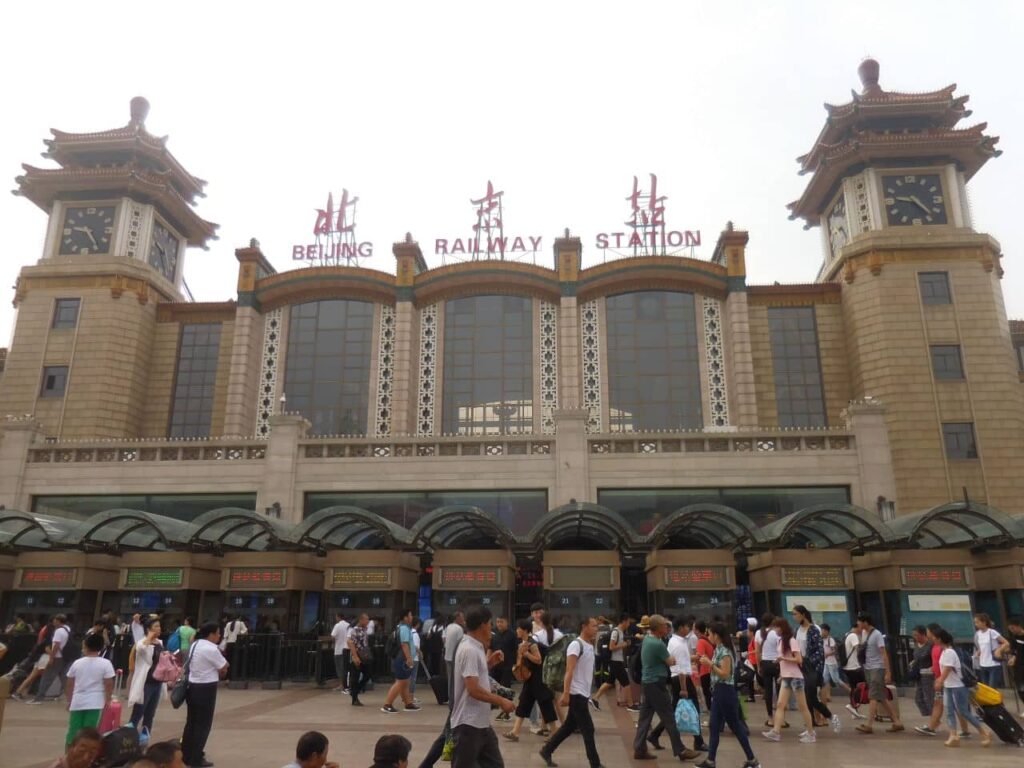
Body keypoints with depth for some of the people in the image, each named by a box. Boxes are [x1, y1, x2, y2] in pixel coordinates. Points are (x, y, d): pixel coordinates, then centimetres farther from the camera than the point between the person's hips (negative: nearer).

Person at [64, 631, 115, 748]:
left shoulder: (77, 663, 2)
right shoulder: (105, 664, -7)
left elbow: (70, 683, 8)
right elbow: (109, 684, -9)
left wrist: (69, 700, 19)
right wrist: (107, 700, 2)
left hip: (77, 702, 3)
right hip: (95, 703, -3)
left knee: (73, 730, 12)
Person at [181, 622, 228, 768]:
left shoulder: (195, 645, 9)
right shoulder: (211, 649, -20)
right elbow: (224, 669, -11)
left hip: (192, 686, 9)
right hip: (206, 689, -9)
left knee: (191, 722, 17)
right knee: (203, 724, 2)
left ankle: (186, 755, 25)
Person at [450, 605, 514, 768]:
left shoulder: (475, 648, 11)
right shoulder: (469, 650, -20)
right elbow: (473, 689, -26)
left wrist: (489, 663, 11)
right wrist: (501, 701, -17)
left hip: (482, 723, 10)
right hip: (468, 724, -10)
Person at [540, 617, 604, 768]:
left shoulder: (589, 646, 12)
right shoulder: (576, 645, -16)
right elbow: (569, 671, -22)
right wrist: (565, 693, -26)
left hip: (583, 693, 9)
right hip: (576, 693, -9)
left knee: (570, 726, 16)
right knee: (588, 729, -3)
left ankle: (546, 751, 27)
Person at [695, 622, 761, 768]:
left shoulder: (725, 651, -18)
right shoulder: (718, 650, 9)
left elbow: (725, 674, -21)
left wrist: (710, 664, -21)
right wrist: (707, 662, 7)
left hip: (725, 691, -9)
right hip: (717, 691, 9)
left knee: (735, 726, 1)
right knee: (714, 726, 10)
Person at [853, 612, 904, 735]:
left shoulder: (877, 635, -15)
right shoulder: (864, 633, 9)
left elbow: (884, 654, -18)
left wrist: (888, 672, -21)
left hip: (877, 669, -9)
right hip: (868, 668, 9)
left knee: (873, 697, -10)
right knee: (882, 698, 11)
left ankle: (869, 725, -10)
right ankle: (897, 722, 18)